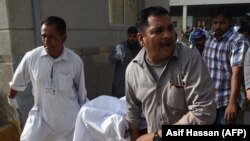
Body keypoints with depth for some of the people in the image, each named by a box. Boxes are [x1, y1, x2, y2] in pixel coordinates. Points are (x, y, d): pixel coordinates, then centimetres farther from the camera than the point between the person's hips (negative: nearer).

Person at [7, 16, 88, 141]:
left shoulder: (75, 61, -16)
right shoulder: (31, 57, -14)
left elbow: (81, 92, -3)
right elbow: (17, 82, 6)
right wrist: (11, 98, 23)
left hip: (69, 118, 0)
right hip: (41, 117, 1)